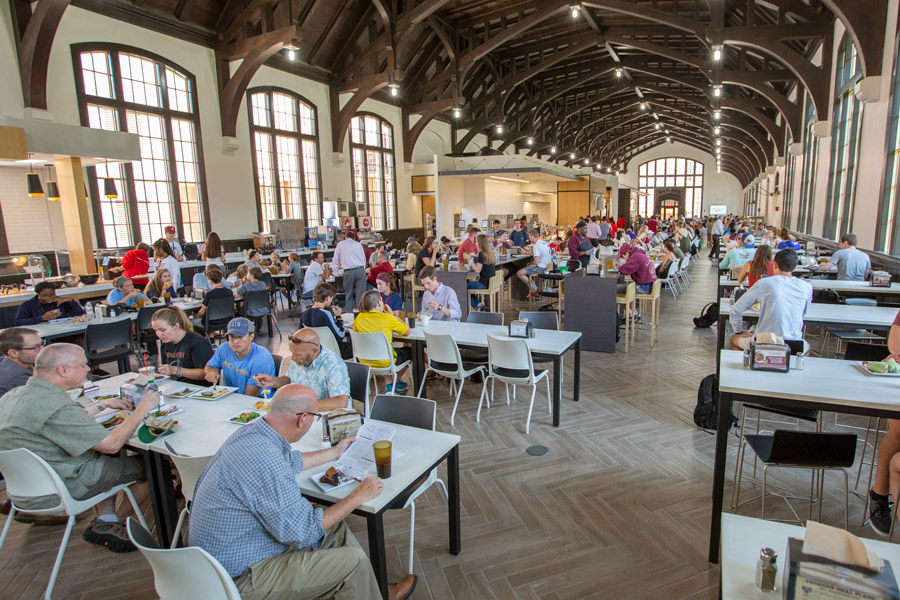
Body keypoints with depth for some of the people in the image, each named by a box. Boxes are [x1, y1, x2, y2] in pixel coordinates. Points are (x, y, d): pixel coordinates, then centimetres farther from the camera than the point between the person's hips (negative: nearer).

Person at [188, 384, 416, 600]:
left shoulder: (251, 431, -4)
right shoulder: (265, 462, -35)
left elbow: (291, 462, 18)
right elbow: (302, 531, -26)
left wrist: (335, 452, 29)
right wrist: (357, 496, -15)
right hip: (239, 576, -9)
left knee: (335, 526, 15)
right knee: (354, 561, -7)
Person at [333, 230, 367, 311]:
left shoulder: (340, 244, 13)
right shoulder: (358, 244, 15)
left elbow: (335, 260, 18)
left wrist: (336, 269, 32)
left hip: (348, 272, -1)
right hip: (360, 270, 1)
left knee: (348, 295, 8)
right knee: (360, 294, 2)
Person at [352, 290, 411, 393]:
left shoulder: (359, 318, -5)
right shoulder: (387, 318, -18)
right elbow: (407, 331, -7)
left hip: (364, 362, 5)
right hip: (384, 362, -5)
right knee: (409, 351, 24)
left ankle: (389, 386, 27)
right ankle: (395, 383, 42)